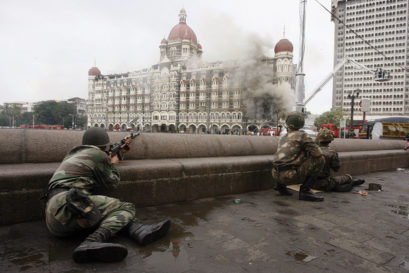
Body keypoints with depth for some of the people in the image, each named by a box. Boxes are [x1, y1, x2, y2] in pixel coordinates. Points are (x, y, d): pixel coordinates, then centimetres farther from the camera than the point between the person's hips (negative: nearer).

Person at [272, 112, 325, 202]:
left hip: (276, 175, 7)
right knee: (319, 159, 1)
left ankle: (281, 185, 17)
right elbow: (317, 153, -5)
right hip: (289, 176, -7)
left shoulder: (282, 138, 21)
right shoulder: (301, 135, 1)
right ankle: (305, 191, -4)